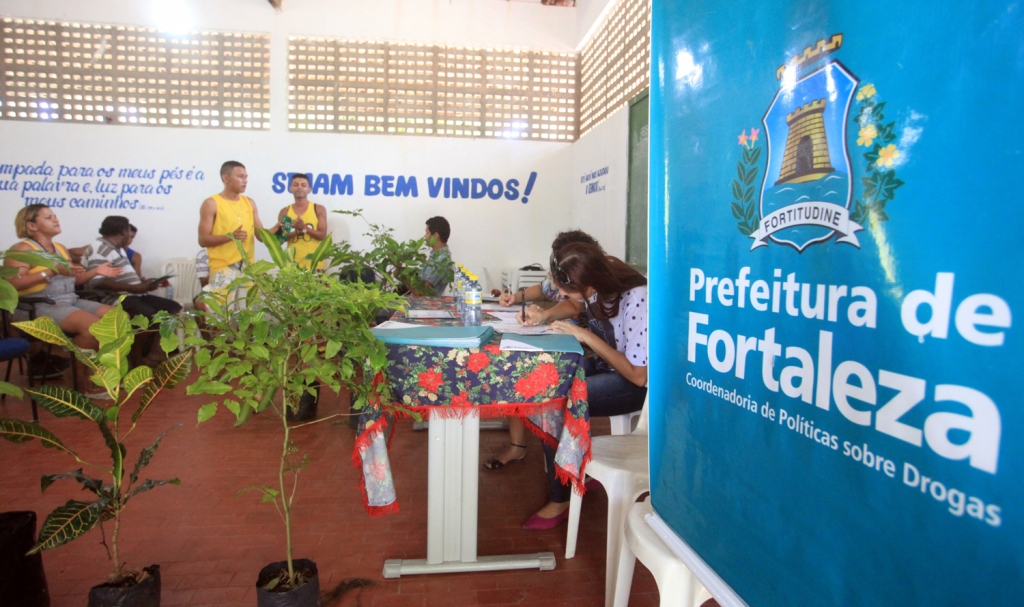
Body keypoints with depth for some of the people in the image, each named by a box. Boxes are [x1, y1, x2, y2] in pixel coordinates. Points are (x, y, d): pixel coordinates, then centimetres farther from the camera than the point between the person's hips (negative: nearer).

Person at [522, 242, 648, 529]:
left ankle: (561, 500, -1)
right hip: (603, 367, 8)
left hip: (635, 383, -8)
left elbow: (639, 376, -25)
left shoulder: (637, 301, -30)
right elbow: (576, 305, 15)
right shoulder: (599, 283, -9)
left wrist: (588, 336, -24)